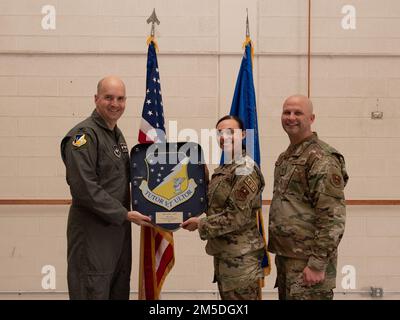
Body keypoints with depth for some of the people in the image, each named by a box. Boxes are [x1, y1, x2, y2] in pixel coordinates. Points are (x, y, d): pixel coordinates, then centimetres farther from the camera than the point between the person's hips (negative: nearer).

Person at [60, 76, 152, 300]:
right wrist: (125, 214, -20)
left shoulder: (117, 135, 15)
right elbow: (84, 187, -22)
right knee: (94, 291, -1)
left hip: (118, 227, 9)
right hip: (92, 231, -9)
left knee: (120, 291, 15)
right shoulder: (84, 135, -14)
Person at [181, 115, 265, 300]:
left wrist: (201, 224, -15)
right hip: (223, 253, 9)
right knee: (227, 296, 17)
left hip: (241, 257, -9)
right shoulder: (223, 169, 12)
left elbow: (237, 217, -21)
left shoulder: (246, 170, -16)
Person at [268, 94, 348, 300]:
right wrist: (278, 253, 17)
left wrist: (317, 264, -21)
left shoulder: (322, 158, -14)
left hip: (308, 261, -8)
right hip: (284, 257, 8)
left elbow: (333, 217, -19)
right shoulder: (285, 157, 14)